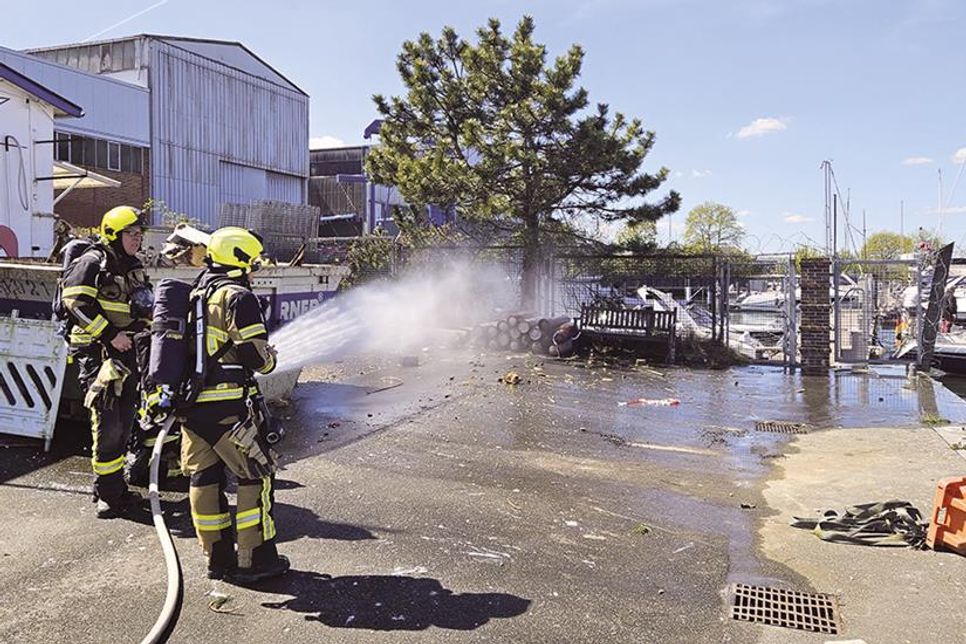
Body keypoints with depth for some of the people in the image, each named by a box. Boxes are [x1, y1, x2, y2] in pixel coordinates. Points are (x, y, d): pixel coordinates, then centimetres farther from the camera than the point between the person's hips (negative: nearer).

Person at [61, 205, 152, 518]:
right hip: (96, 351, -8)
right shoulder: (91, 263, -8)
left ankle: (115, 487, 23)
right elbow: (77, 304, -18)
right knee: (108, 423, -10)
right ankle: (107, 494, 0)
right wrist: (111, 335, -21)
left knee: (124, 421, 11)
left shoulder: (133, 267, 17)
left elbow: (145, 306, 27)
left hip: (125, 351, 8)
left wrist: (145, 322, 7)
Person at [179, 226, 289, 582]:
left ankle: (217, 557, 24)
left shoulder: (192, 295, 17)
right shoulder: (237, 296, -10)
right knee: (256, 474, 3)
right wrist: (270, 357, 5)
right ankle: (254, 559, 7)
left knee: (203, 476, 13)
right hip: (226, 405, -8)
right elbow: (256, 355, -16)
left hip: (189, 402, 9)